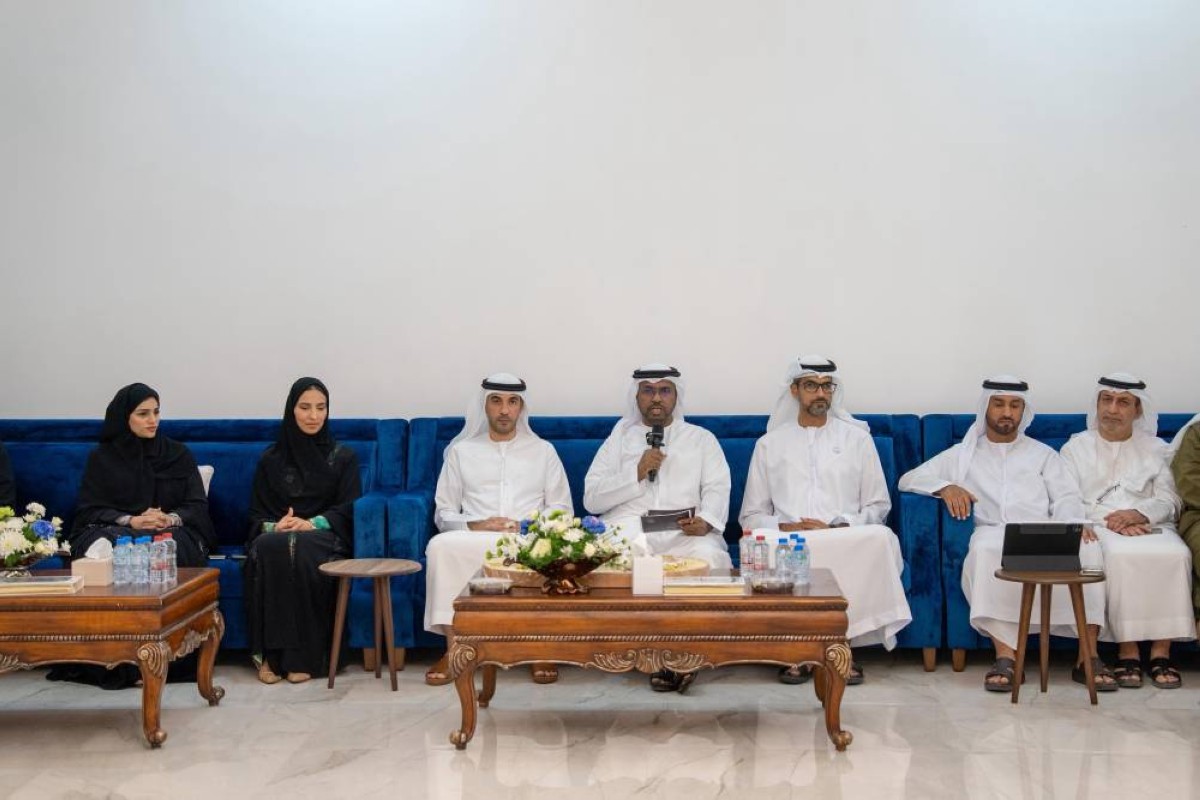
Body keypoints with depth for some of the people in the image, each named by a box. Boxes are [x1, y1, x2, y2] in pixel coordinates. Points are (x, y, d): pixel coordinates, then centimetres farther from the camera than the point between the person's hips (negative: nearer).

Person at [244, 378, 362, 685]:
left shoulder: (342, 456, 12)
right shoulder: (271, 459, 17)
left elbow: (348, 508, 2)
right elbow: (257, 512, 12)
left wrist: (313, 523, -16)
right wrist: (273, 526, -12)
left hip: (323, 536, -2)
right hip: (276, 534, 2)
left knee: (301, 548, -38)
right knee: (267, 548, -36)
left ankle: (303, 656, -36)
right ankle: (268, 654, -33)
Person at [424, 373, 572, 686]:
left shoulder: (543, 450, 18)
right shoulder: (461, 451, 18)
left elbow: (563, 509, 13)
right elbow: (443, 513, 13)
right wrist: (474, 526, -9)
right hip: (472, 540, 1)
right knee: (441, 546, -34)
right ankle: (453, 649, -24)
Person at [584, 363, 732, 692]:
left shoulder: (701, 438, 20)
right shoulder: (619, 438, 20)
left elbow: (717, 489, 6)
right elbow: (592, 498, 9)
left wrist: (706, 521, -16)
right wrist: (637, 473, -5)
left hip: (684, 534, 0)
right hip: (627, 532, 0)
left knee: (710, 558, -34)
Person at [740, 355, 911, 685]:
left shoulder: (857, 438, 18)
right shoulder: (769, 444, 18)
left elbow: (878, 506, 12)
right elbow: (751, 515, 14)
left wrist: (835, 528, -7)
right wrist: (783, 528, -8)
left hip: (847, 541, 0)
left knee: (881, 539, -35)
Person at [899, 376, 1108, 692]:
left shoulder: (1044, 454, 28)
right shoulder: (963, 454, 25)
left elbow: (1066, 497, 13)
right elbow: (908, 479, 17)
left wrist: (1072, 523, -11)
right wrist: (946, 486, -4)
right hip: (993, 532, -1)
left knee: (1087, 548, -32)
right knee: (985, 549, -39)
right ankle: (1005, 655, -39)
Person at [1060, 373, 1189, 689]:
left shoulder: (1155, 449, 19)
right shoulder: (1076, 447, 14)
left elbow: (1169, 500, 7)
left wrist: (1139, 513, -14)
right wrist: (1110, 520, -14)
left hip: (1149, 525, 2)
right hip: (1099, 527, -2)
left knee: (1175, 554, -32)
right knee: (1120, 555, -37)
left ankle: (1161, 651, -27)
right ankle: (1127, 651, -29)